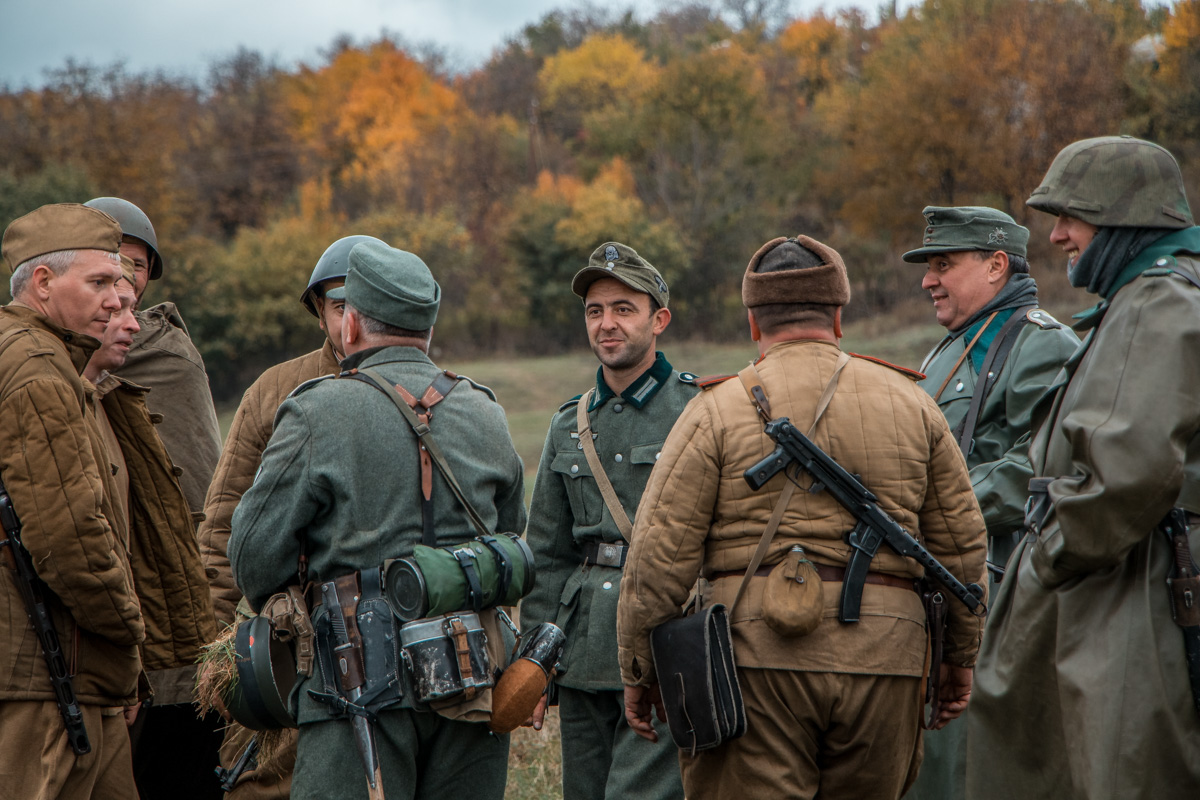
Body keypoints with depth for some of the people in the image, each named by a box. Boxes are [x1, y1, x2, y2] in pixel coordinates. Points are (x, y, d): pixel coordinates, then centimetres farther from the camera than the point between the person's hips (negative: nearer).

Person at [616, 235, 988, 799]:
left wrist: (638, 670, 6)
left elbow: (660, 556, -4)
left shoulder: (718, 409, 0)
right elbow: (960, 541, 13)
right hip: (883, 657, 3)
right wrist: (960, 655, 24)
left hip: (758, 653, -3)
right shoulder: (910, 402, 10)